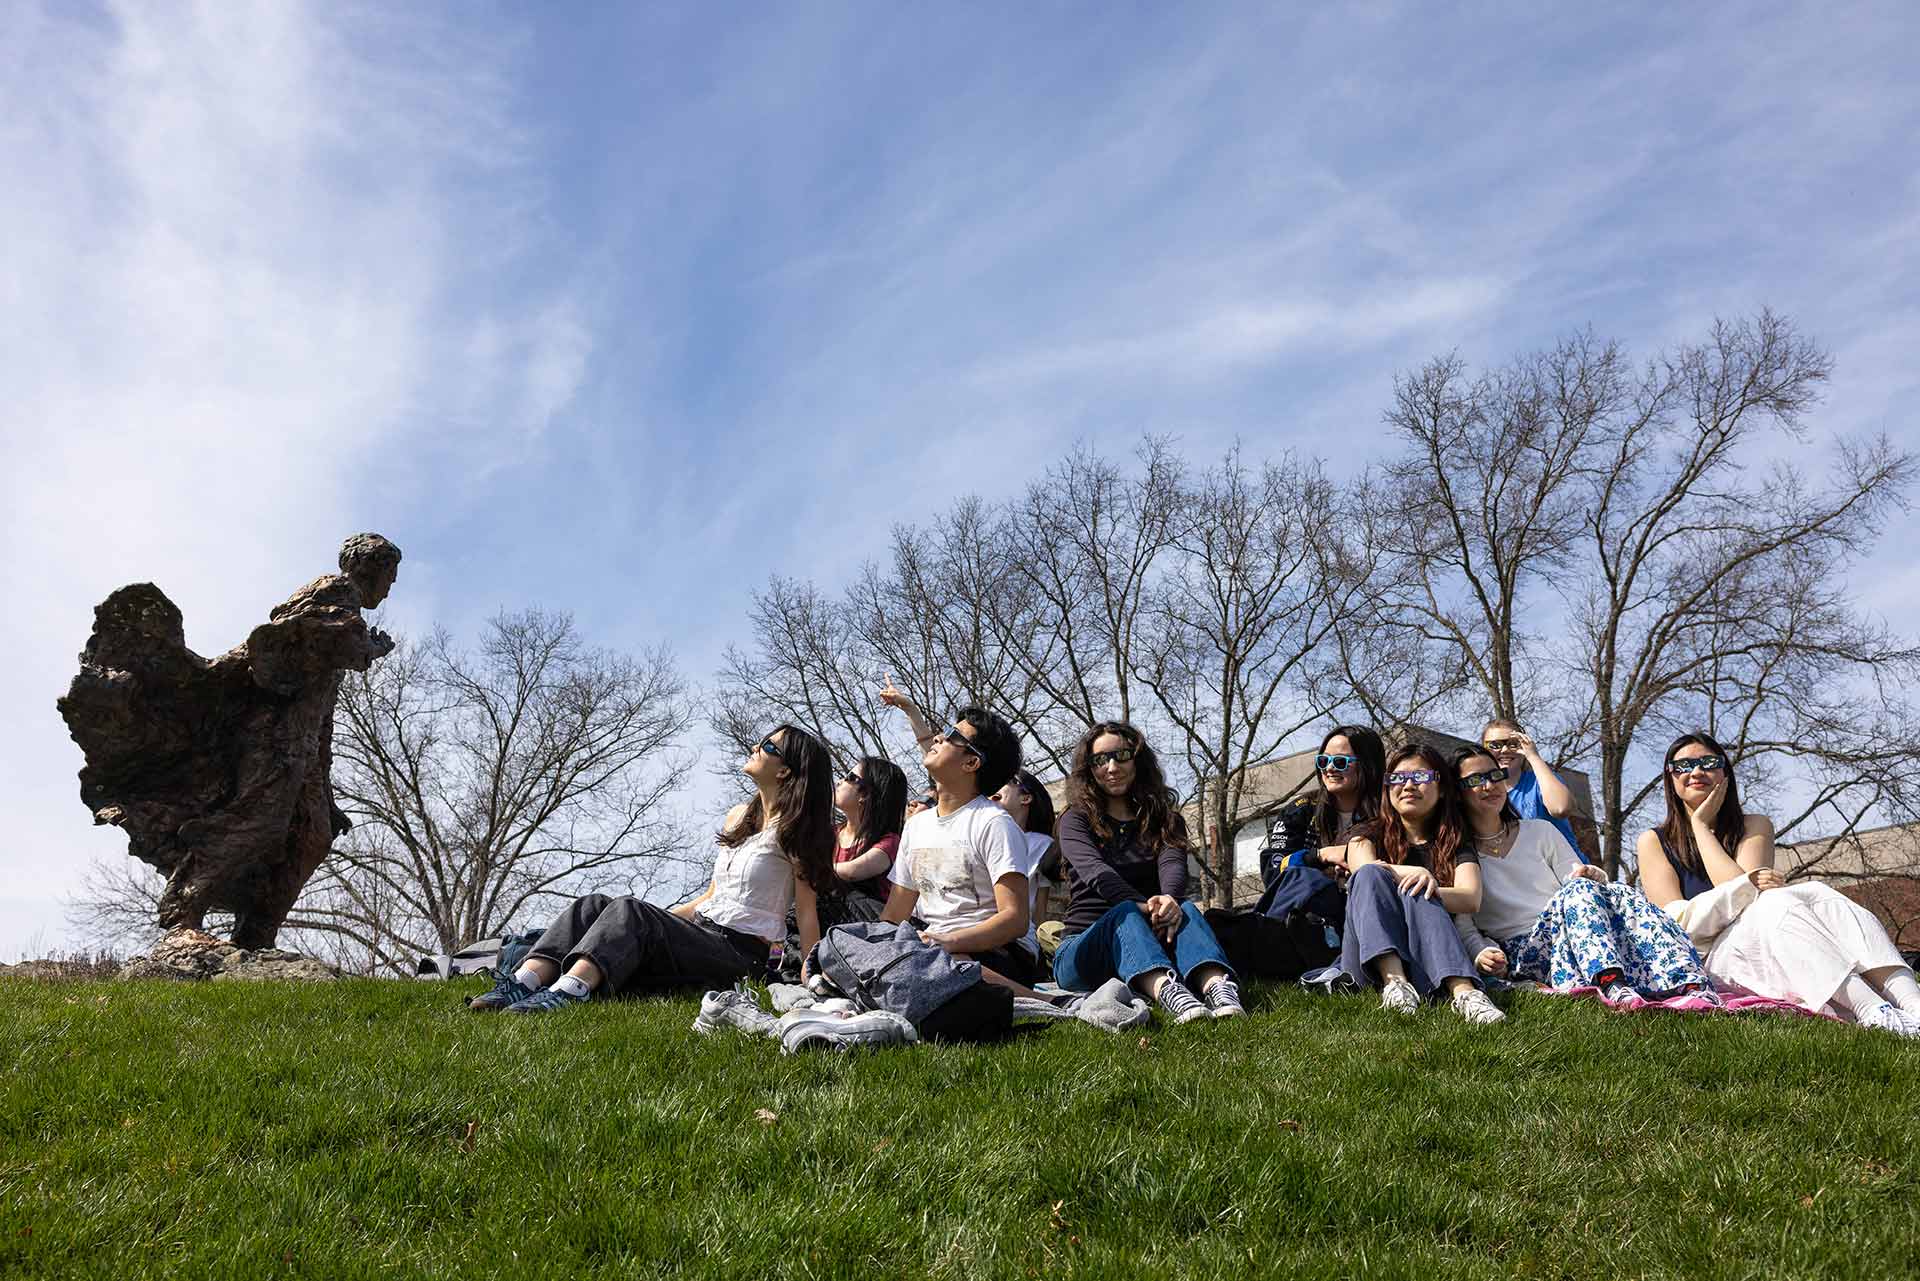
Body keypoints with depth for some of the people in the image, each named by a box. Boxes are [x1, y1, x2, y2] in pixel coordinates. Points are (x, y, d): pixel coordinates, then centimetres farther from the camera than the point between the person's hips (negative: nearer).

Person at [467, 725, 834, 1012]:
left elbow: (807, 910, -9)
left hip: (740, 952, -8)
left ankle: (565, 992, -50)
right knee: (592, 905, -10)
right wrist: (658, 918, 16)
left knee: (629, 911, -29)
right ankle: (522, 984, -29)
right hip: (702, 930, 8)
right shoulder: (738, 817, 20)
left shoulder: (791, 829, -4)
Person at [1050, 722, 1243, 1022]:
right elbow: (1095, 871, -17)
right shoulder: (1076, 820, 5)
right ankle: (1165, 990, -64)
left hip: (1148, 940, 2)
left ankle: (1217, 984, -59)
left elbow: (1173, 862, -9)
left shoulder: (1162, 816, 14)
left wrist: (1169, 899, -34)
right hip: (1084, 949, -2)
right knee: (1125, 913, -33)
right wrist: (1142, 905, -36)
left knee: (1183, 908, -28)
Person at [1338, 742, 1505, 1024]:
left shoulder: (1456, 845, 18)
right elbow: (1366, 871, -6)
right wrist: (1417, 873, -19)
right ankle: (1393, 979, -46)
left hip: (1428, 962, 0)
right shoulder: (1367, 837, 18)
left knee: (1415, 892, -28)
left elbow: (1471, 900, -3)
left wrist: (1428, 886, -20)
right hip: (1368, 956, 0)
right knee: (1371, 877, -24)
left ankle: (1463, 990, -49)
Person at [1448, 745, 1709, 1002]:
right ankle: (1612, 985, -57)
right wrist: (1482, 954, -21)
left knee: (1620, 894, -27)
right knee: (1579, 889, -31)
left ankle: (1689, 985, -50)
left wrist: (1595, 877, -14)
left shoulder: (1540, 832, 21)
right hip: (1520, 951, -4)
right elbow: (1464, 930, 2)